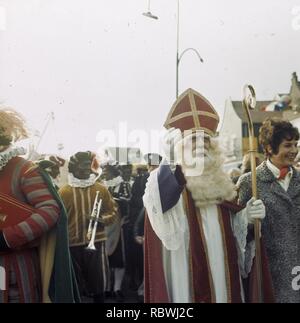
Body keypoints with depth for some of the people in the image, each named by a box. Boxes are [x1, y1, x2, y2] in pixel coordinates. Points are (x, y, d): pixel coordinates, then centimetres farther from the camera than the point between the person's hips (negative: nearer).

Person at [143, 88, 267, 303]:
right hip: (184, 277, -5)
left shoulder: (221, 181, 9)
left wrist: (245, 217, -5)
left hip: (221, 275, 6)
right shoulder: (163, 177, -9)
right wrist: (171, 161, -47)